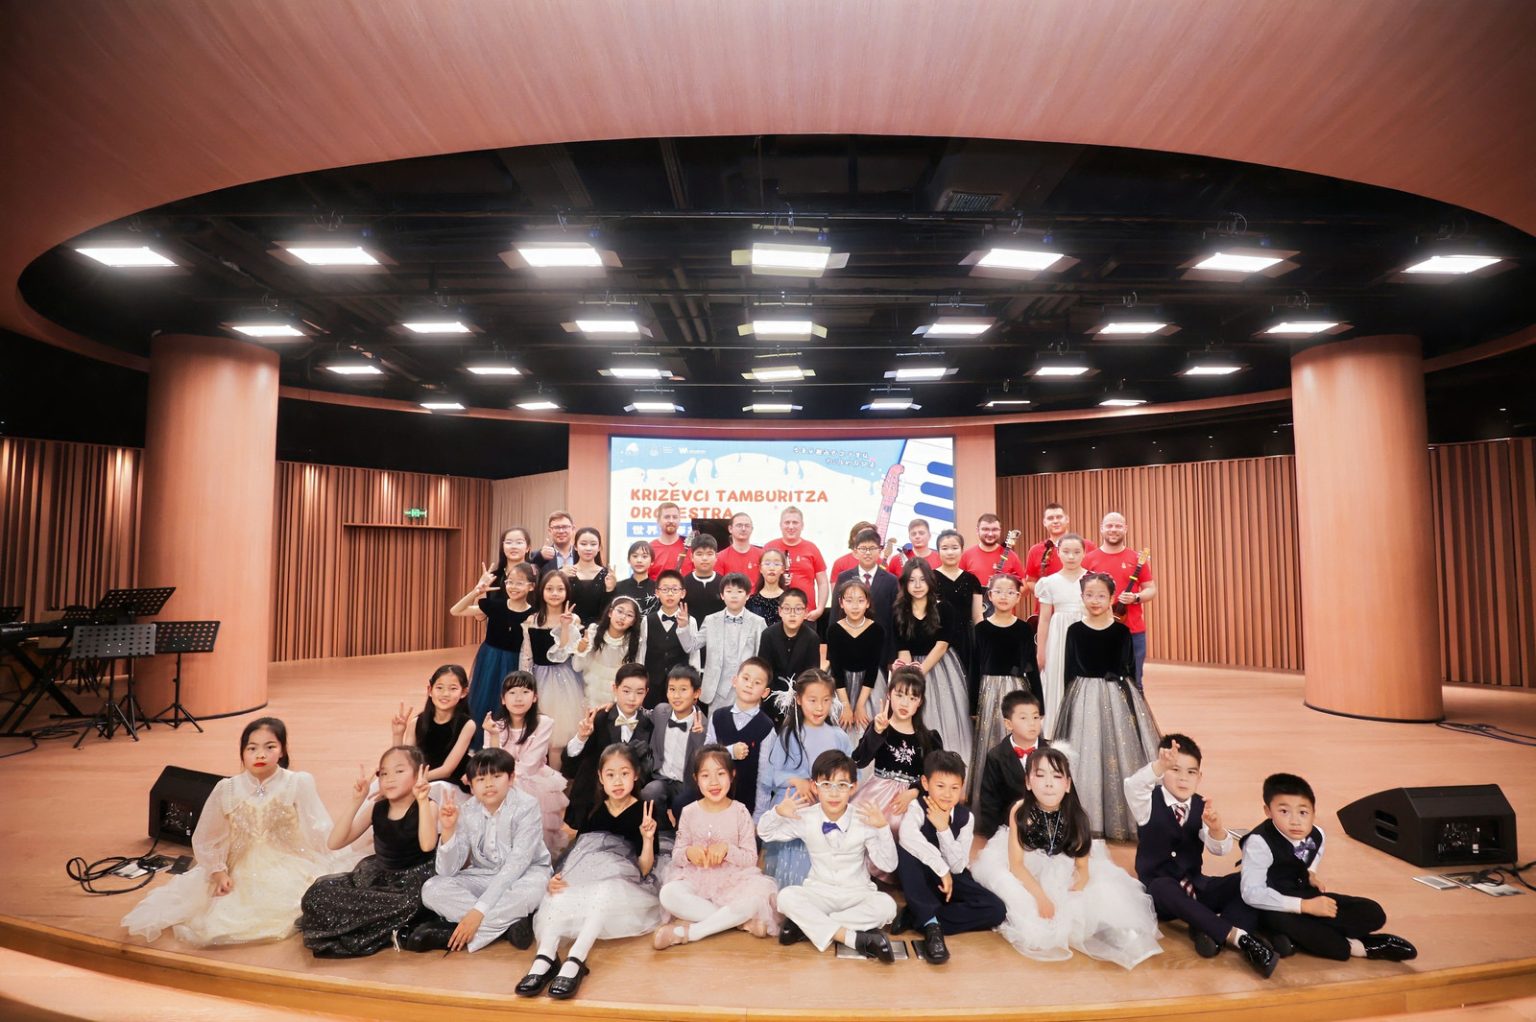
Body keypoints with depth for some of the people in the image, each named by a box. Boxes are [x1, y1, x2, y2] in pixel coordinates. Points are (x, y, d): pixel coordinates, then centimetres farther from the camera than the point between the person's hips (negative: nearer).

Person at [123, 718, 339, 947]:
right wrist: (219, 871, -6)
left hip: (286, 872, -3)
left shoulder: (299, 784, -7)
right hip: (240, 873, 3)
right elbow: (205, 838, 8)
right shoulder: (227, 789, 0)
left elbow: (318, 832, -7)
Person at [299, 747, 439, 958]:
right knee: (319, 893, -16)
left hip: (413, 880, -5)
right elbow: (334, 844, -9)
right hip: (378, 877, 5)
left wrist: (422, 800, -35)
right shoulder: (376, 808, -1)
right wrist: (356, 802, -20)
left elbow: (427, 845, -32)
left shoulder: (428, 806, -13)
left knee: (406, 903, -39)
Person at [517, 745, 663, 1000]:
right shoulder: (594, 810, 7)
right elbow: (577, 852, 6)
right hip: (588, 881, 4)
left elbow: (644, 871, -10)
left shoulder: (644, 811, -6)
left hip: (625, 885, -4)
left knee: (605, 890, -39)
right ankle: (545, 958, -43)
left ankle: (575, 962, -50)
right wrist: (558, 876, -15)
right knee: (562, 889, -29)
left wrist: (648, 839, -29)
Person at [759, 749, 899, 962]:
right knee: (786, 896, -28)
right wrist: (778, 812, -18)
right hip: (819, 893, 0)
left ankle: (807, 924, -23)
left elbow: (888, 865, -10)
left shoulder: (864, 821, -11)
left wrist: (883, 828, -25)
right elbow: (764, 832, 4)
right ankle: (853, 938, -28)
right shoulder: (805, 818, -8)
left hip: (856, 894, 0)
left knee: (886, 905, -30)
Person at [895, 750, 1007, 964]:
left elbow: (957, 866, -16)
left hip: (953, 879, 4)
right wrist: (941, 868, -39)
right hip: (920, 880, -4)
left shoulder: (965, 817, -9)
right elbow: (906, 836, -45)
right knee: (904, 850, -35)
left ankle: (915, 918, -20)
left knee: (996, 910, -21)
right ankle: (931, 924, -30)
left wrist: (943, 828, -27)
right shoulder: (917, 808, -20)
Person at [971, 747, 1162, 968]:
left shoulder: (1075, 816, -22)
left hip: (1063, 876, 1)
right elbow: (1016, 864, -23)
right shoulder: (1020, 812, -28)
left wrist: (1072, 898, -27)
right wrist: (1041, 897, -31)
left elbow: (1082, 867, -11)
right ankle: (1035, 929, -7)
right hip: (1028, 874, -1)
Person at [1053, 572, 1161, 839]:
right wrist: (1070, 700, -1)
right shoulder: (1075, 631, -1)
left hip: (1116, 695, 0)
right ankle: (1087, 818, 15)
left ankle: (1122, 816, 16)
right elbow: (1069, 672, 2)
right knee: (1085, 756, 3)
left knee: (1120, 752, 2)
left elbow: (1124, 671, 0)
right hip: (1084, 697, 0)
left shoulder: (1121, 631, -1)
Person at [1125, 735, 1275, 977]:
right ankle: (1238, 936, -34)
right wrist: (1160, 765, -54)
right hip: (1158, 891, -4)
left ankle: (1212, 931, -28)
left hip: (1195, 888, 4)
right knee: (1165, 887, -38)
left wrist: (1215, 827, -39)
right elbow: (1133, 786, -35)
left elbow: (1221, 849, -15)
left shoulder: (1201, 806, -2)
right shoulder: (1149, 803, -9)